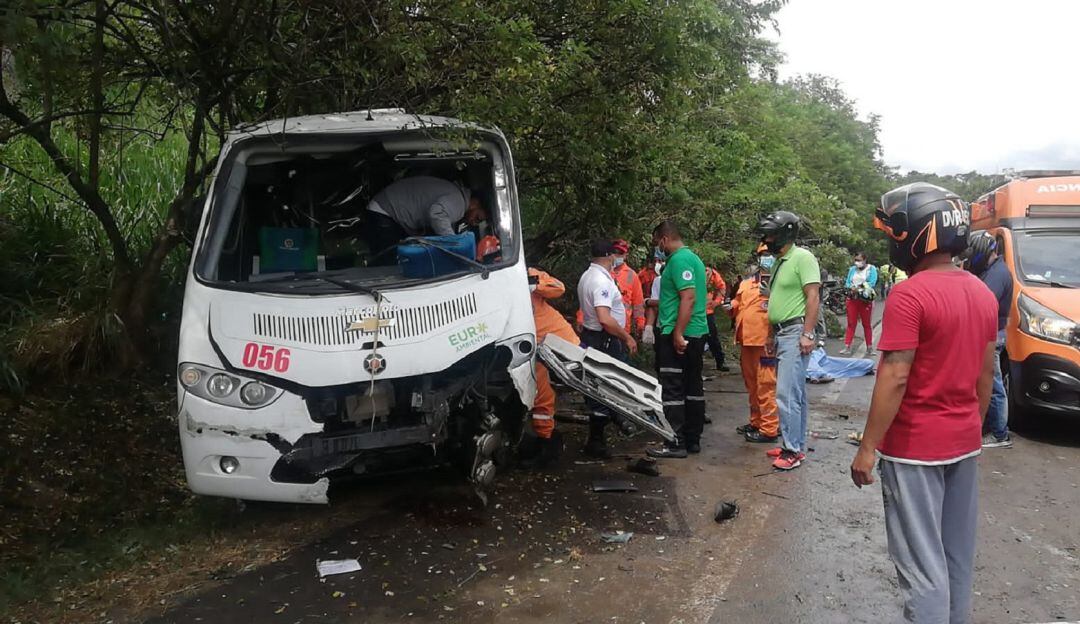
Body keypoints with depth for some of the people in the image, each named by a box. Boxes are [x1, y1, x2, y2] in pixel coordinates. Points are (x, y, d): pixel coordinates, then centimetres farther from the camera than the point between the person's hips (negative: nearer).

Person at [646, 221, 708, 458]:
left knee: (672, 390, -5)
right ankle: (693, 439, 20)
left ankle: (676, 444, -1)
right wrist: (657, 302, 30)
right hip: (697, 333, 10)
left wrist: (678, 334, -24)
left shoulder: (678, 260, -14)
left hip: (679, 335, -10)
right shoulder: (692, 257, 17)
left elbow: (689, 297, -23)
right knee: (693, 387, 13)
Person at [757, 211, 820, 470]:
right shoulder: (779, 261, 17)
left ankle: (792, 450, -5)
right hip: (780, 334, 10)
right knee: (795, 394, 14)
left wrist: (807, 333, -21)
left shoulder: (802, 257, -10)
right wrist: (772, 335, 22)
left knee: (787, 395, -11)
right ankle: (797, 446, 21)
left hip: (795, 334, -10)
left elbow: (813, 296, -16)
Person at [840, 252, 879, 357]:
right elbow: (847, 283, 7)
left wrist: (859, 288, -19)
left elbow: (872, 283, -12)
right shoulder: (852, 269, 12)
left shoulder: (871, 269, 0)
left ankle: (869, 348, 14)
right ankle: (847, 347, 2)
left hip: (865, 300, -3)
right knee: (851, 324, 2)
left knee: (866, 324, 6)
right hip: (852, 299, 3)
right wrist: (851, 288, -14)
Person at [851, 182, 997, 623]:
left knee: (923, 564, 2)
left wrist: (868, 448, -15)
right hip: (964, 443, 8)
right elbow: (985, 374, 12)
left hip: (915, 447, -8)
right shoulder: (983, 294, 6)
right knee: (958, 554, 19)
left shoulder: (909, 296, -20)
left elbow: (894, 379, -21)